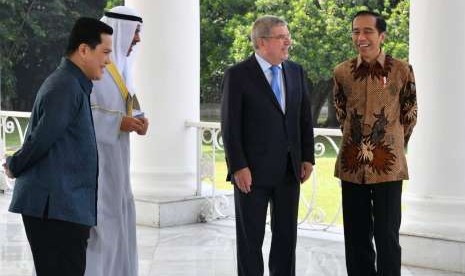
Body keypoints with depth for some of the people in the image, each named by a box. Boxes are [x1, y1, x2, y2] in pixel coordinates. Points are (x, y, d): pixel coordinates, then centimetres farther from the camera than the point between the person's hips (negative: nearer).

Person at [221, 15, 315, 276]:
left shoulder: (297, 72, 8)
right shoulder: (238, 75, -8)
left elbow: (305, 118, 11)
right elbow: (230, 126, -10)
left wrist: (308, 157, 5)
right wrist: (238, 167, -15)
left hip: (289, 170, 5)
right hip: (253, 171, -5)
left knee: (287, 234, 11)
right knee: (251, 237, 6)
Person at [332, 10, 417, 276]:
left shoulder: (402, 70, -4)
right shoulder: (342, 72, 2)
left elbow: (409, 115, 8)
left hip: (388, 165, -2)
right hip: (352, 165, 3)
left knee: (387, 236, 0)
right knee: (356, 236, 9)